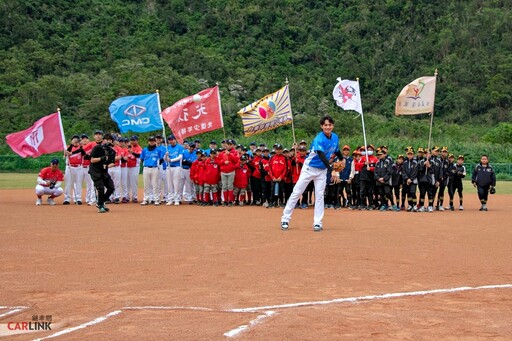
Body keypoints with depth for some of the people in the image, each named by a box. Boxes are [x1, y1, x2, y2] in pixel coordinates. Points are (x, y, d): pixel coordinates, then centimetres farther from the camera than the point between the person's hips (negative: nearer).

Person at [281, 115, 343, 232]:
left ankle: (317, 223, 3)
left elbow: (336, 151, 18)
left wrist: (342, 159, -1)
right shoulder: (319, 139, -26)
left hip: (322, 170, 5)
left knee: (319, 195, 1)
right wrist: (332, 171, -51)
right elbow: (322, 156, -40)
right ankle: (285, 219, 3)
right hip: (309, 168, -5)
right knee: (296, 193, -3)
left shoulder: (335, 137, -3)